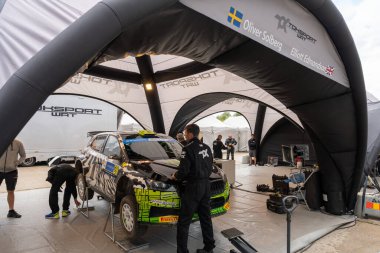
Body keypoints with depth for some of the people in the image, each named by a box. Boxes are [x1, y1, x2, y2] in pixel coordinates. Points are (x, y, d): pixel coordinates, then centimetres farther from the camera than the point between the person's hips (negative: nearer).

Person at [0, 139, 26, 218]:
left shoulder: (18, 143, -6)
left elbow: (23, 155, 7)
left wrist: (18, 162, -8)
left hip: (12, 171, 0)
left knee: (11, 191, 11)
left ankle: (11, 211, 23)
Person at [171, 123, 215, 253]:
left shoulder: (188, 149, -15)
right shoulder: (206, 148, 8)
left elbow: (183, 170, -18)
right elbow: (209, 167, 12)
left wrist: (175, 176, 0)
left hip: (193, 186, -8)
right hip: (206, 185, 8)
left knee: (184, 221, 2)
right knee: (206, 218, 18)